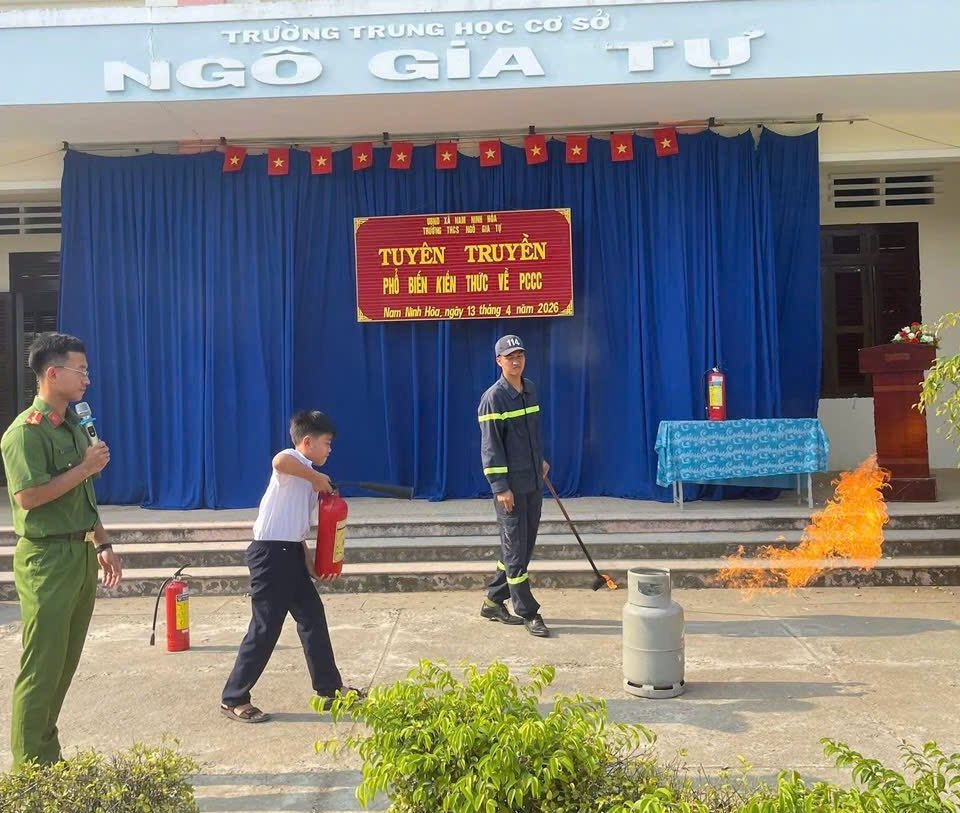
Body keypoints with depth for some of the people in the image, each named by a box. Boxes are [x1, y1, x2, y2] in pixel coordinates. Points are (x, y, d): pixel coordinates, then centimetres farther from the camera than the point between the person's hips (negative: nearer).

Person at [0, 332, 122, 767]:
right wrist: (85, 467, -16)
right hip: (46, 557, -8)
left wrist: (102, 544, 16)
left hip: (79, 553, 9)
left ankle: (48, 755, 27)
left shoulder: (73, 426, 13)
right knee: (42, 667, -1)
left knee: (66, 662, 15)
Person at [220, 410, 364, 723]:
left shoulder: (307, 478, 19)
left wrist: (308, 562, 13)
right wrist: (316, 477, -22)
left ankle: (330, 687, 28)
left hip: (290, 553, 10)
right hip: (271, 553, -10)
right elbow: (279, 462, -37)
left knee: (313, 616, 15)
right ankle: (233, 699, 11)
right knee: (265, 627, -3)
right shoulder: (292, 460, -9)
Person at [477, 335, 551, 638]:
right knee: (515, 549, 0)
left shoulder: (530, 390, 11)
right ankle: (528, 613, 9)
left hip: (533, 482, 8)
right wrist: (500, 487, -18)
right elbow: (490, 446, -14)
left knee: (524, 545, 13)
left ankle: (493, 601, 25)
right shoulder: (493, 398, -11)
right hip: (510, 485, -8)